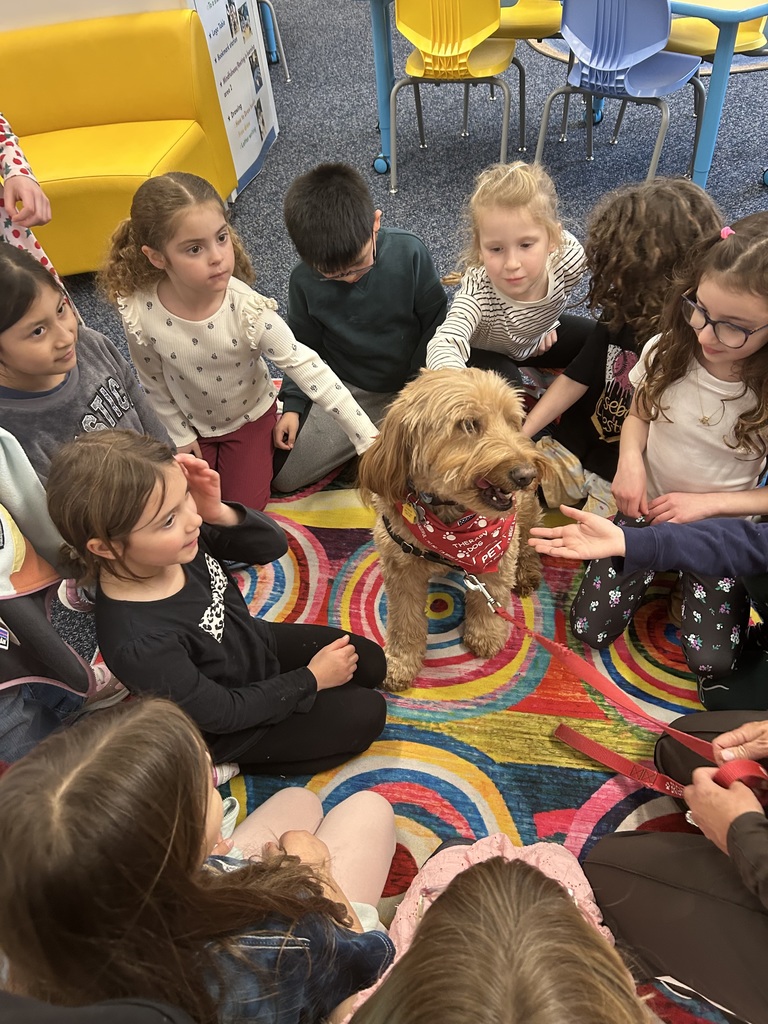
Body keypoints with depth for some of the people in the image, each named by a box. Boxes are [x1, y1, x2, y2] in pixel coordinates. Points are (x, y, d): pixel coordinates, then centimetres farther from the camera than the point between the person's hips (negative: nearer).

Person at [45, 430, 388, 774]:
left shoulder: (177, 536, -24)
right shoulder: (141, 644, -40)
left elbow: (272, 545, -11)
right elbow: (224, 712, -24)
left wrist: (218, 513, -33)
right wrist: (312, 679, -13)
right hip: (226, 728, -6)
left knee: (371, 662, 13)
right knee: (365, 714, 0)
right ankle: (250, 759, 10)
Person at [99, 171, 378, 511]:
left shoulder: (247, 308, -33)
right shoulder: (139, 314, -29)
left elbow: (307, 367, -32)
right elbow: (154, 384, -10)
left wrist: (369, 439, -34)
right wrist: (180, 436, 0)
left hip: (250, 416, -1)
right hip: (192, 422, 2)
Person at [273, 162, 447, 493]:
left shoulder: (409, 253, -18)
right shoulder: (304, 281, -13)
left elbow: (435, 321, -7)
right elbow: (303, 347, 3)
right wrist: (293, 404, -5)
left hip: (410, 383, -1)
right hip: (346, 391, 2)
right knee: (281, 474, -5)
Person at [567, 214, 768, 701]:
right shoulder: (668, 352, -17)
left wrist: (707, 503, -21)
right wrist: (631, 460, -17)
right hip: (647, 509, 2)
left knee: (712, 661, -3)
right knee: (590, 630, 1)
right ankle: (659, 569, 25)